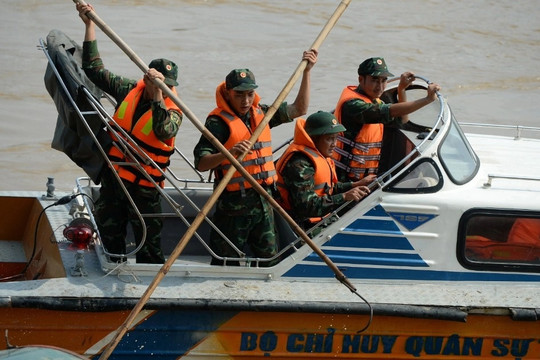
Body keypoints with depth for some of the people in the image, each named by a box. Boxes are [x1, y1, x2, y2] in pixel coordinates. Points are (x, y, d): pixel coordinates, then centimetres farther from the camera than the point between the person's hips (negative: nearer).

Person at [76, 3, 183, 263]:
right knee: (109, 237, 15)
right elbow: (94, 69, 5)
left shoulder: (172, 110, -13)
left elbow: (164, 131, -37)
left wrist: (157, 94, -46)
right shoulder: (131, 91, 0)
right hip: (112, 178, 5)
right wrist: (89, 25, 0)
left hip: (144, 188, -5)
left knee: (149, 250, 0)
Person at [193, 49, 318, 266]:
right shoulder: (218, 121, -10)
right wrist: (229, 153, -34)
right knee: (228, 265, -1)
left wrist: (306, 72, 8)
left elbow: (299, 110, 14)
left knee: (270, 260, 11)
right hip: (233, 205, -6)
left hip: (263, 200, 6)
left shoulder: (261, 113, 11)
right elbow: (201, 163, -17)